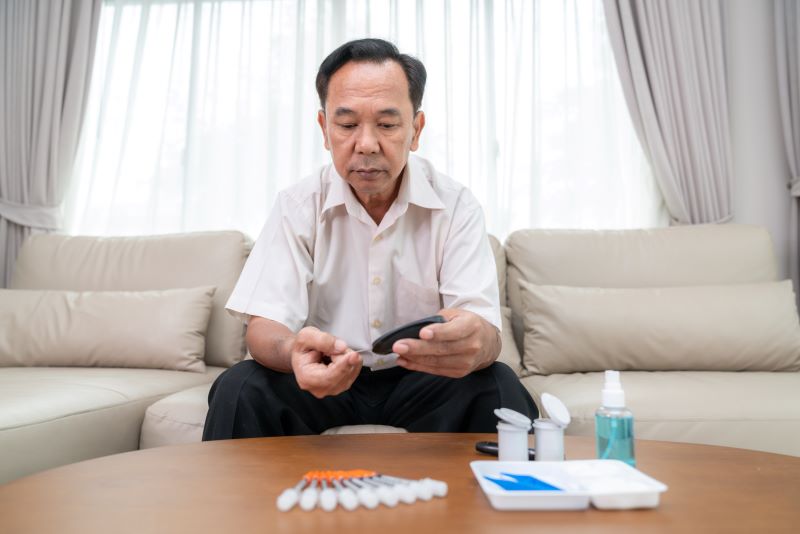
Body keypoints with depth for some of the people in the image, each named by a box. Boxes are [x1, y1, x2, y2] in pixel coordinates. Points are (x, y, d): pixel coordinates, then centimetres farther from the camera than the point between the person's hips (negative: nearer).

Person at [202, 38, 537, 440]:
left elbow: (484, 329, -19)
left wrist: (472, 342, -47)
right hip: (327, 379, 1)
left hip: (421, 381, 0)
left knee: (500, 389, -28)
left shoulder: (455, 207, -10)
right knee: (240, 388, -27)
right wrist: (293, 352, -40)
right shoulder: (298, 206, -7)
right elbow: (264, 327, -14)